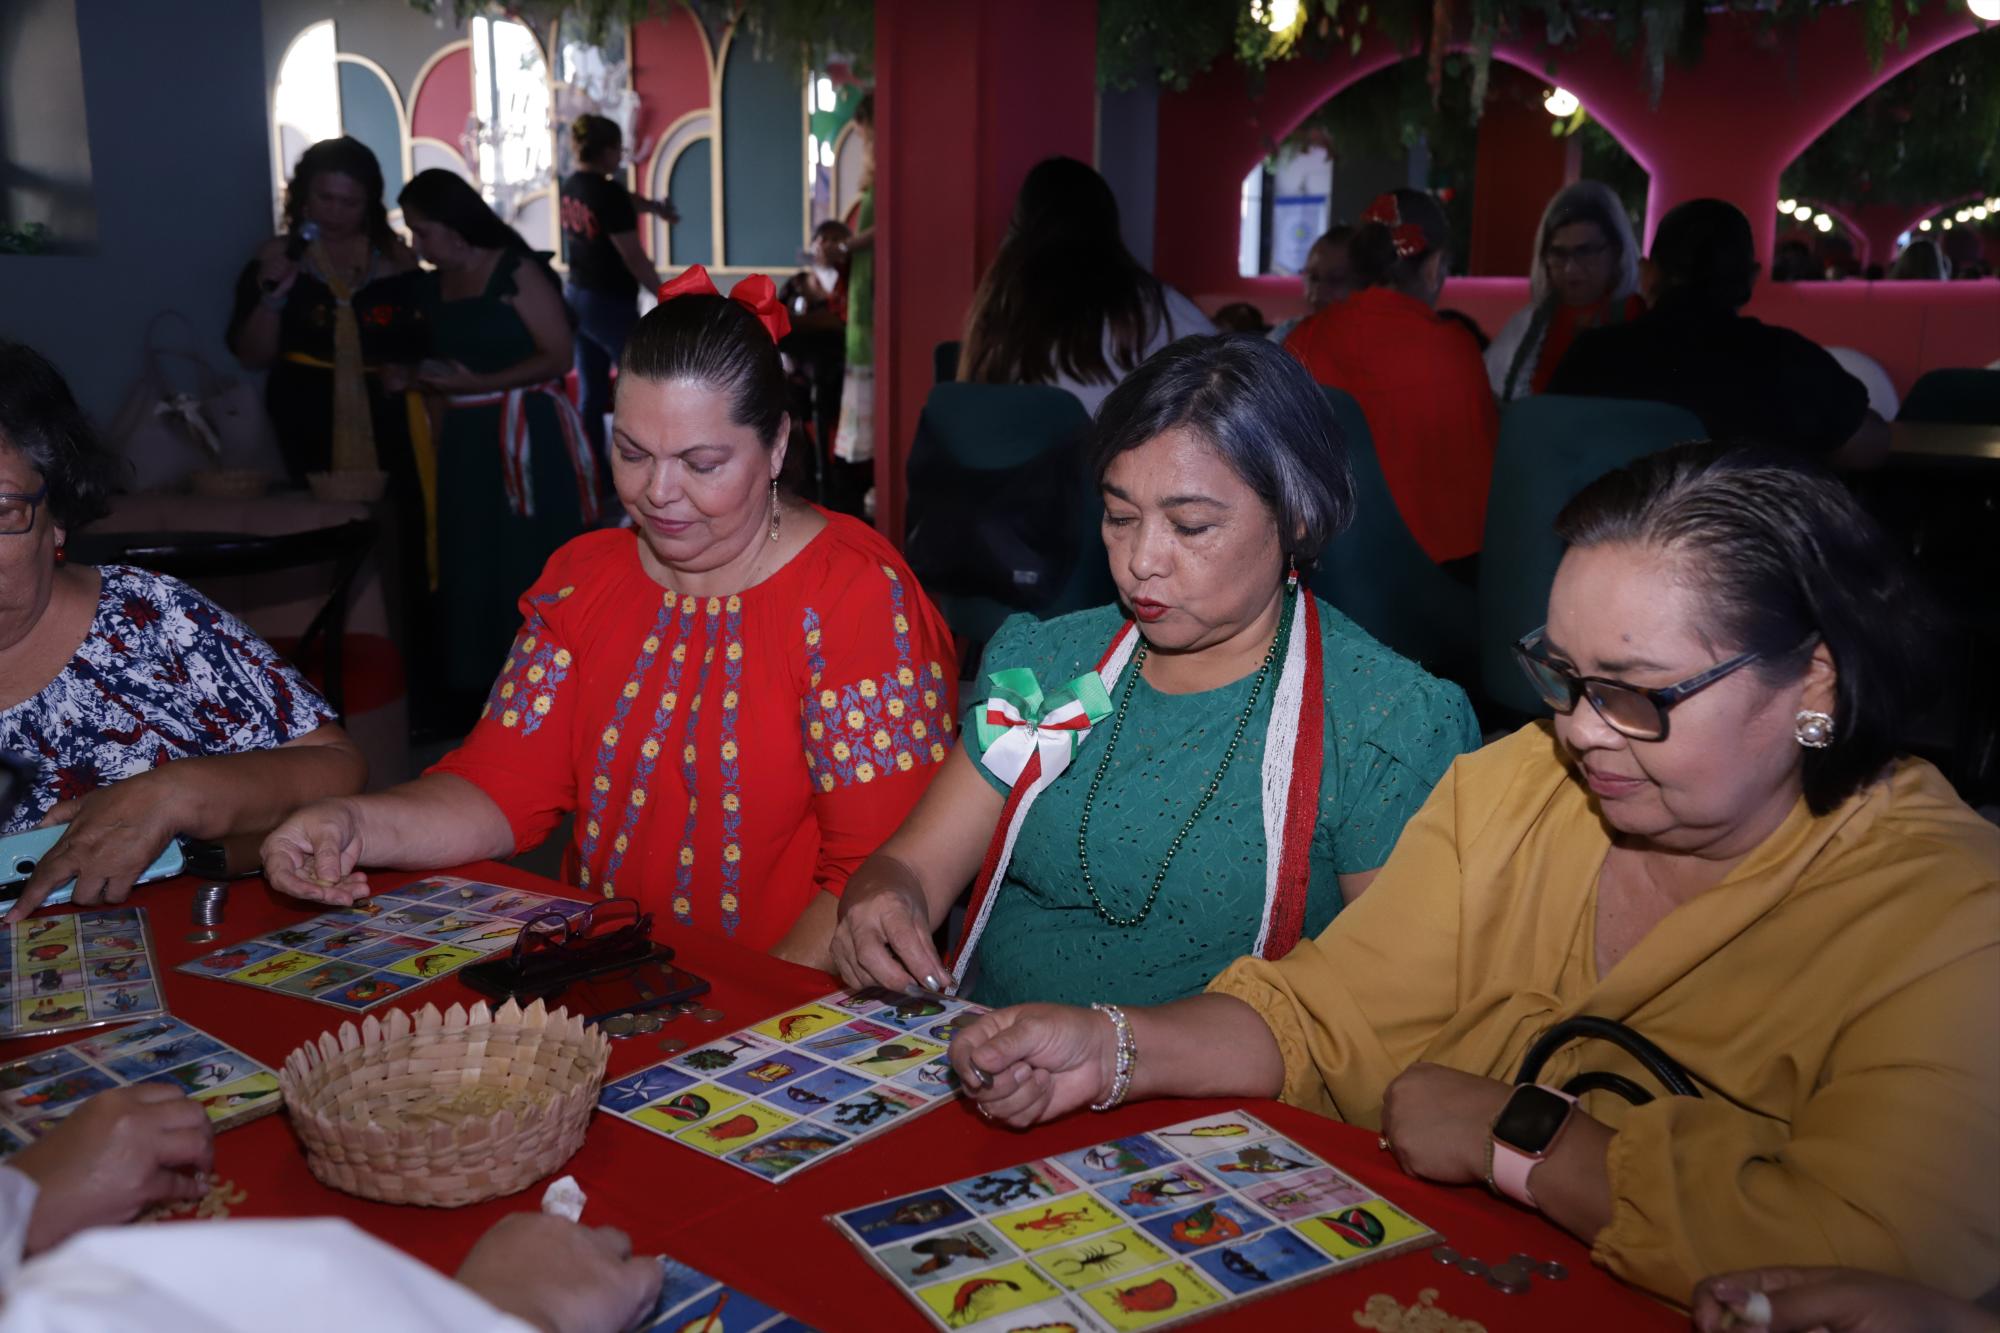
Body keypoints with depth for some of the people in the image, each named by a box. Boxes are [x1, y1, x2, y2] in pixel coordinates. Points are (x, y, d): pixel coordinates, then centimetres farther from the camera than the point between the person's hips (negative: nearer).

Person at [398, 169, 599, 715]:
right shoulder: (435, 286, 12)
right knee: (469, 563, 8)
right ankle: (476, 683, 17)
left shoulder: (516, 271, -9)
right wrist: (412, 377, 3)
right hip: (466, 437, 7)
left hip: (529, 435, -7)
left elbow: (558, 356, -13)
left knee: (532, 562, -5)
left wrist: (480, 383, -17)